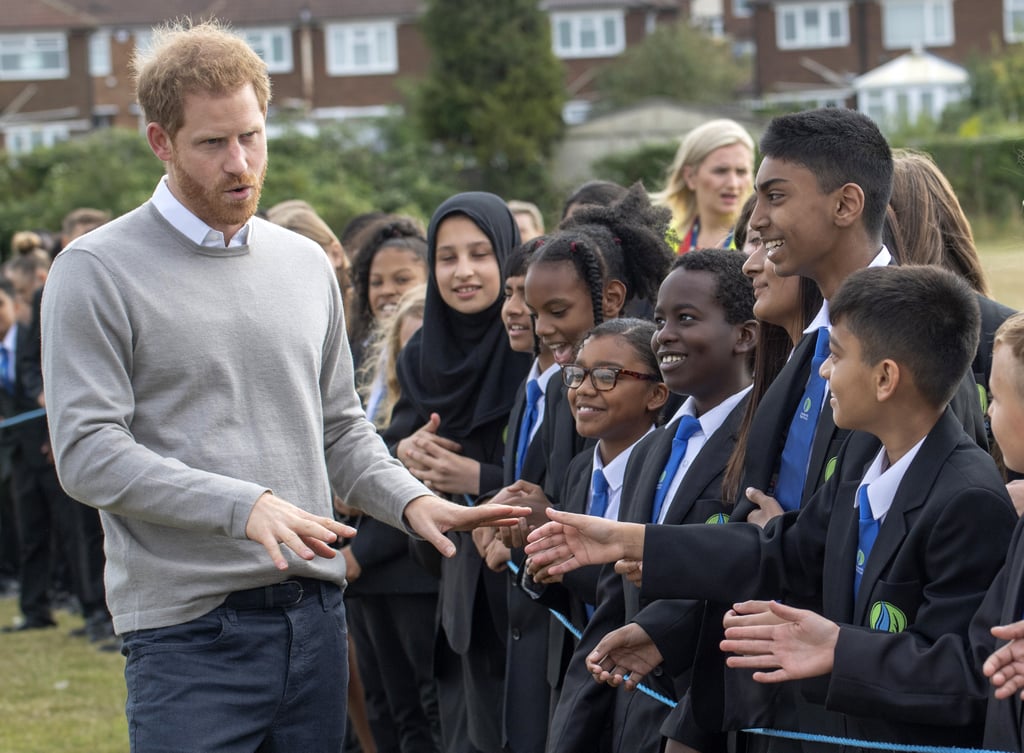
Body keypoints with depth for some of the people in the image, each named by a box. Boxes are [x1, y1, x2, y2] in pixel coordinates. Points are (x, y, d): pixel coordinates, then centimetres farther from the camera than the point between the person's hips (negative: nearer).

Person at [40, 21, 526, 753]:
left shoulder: (307, 265, 15)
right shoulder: (97, 272, -4)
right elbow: (87, 452, -12)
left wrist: (411, 500, -1)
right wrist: (244, 506, -22)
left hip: (314, 610, 6)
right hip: (190, 629, -5)